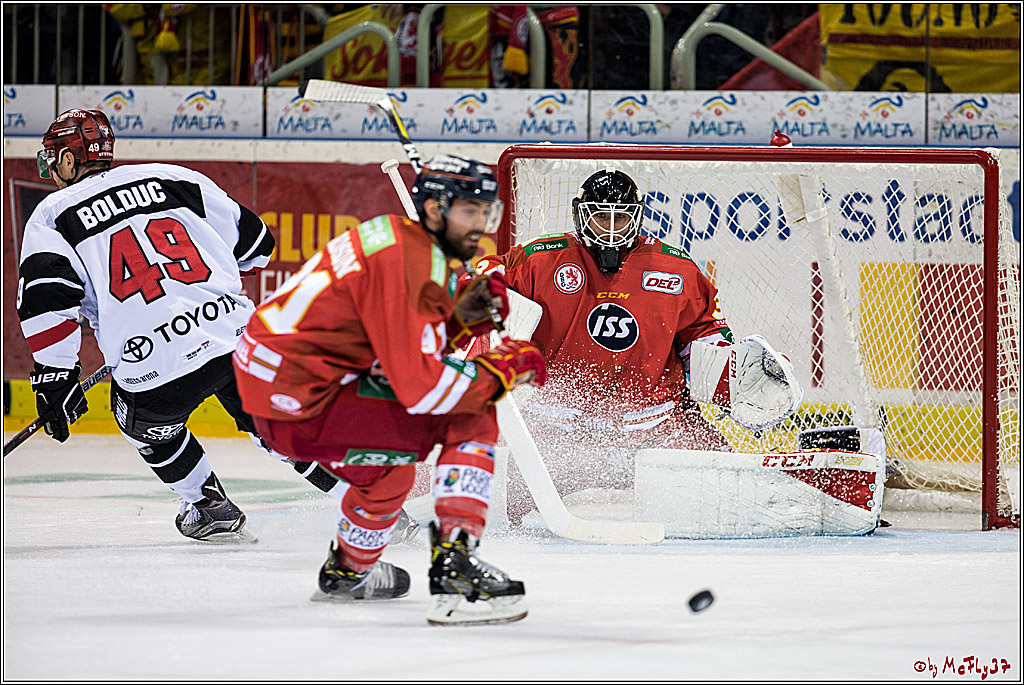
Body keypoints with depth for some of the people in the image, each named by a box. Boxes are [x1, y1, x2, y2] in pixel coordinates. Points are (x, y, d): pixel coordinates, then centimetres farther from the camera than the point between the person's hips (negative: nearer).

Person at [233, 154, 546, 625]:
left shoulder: (405, 241, 13)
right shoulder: (405, 264, -18)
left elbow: (405, 348, 16)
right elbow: (419, 385, -23)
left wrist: (458, 318, 2)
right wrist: (503, 370, -12)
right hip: (298, 404, -10)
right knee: (471, 416, -14)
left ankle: (347, 573, 50)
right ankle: (454, 568, -19)